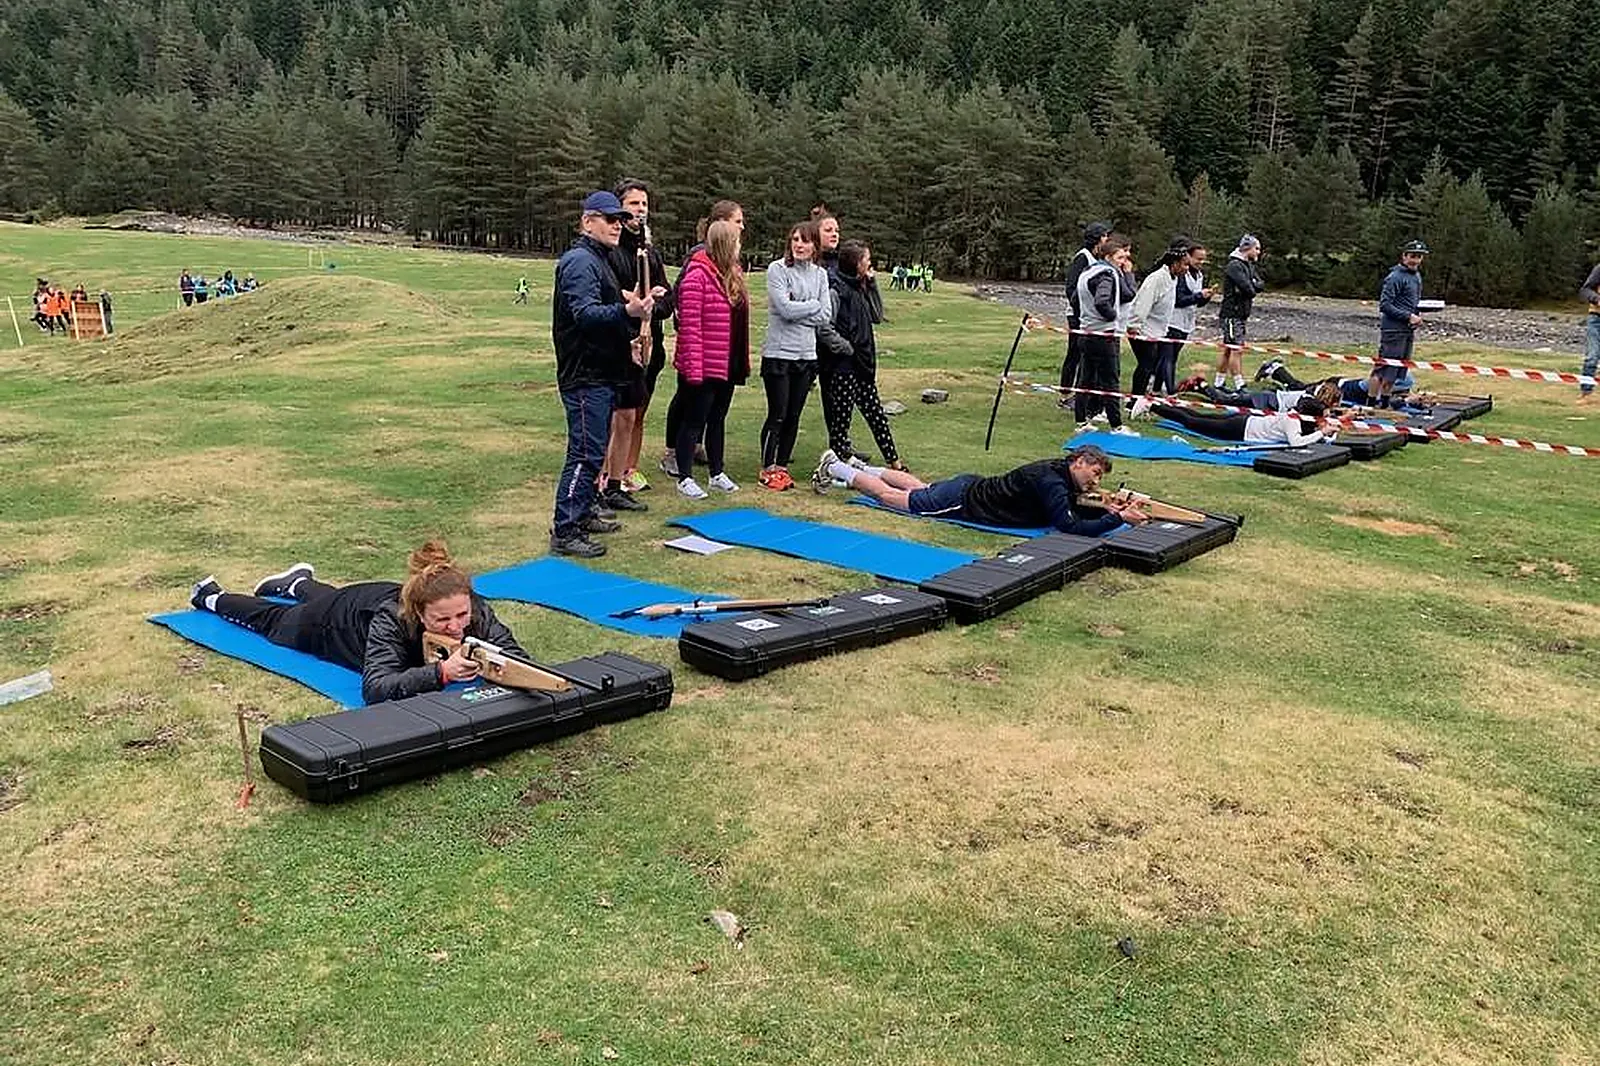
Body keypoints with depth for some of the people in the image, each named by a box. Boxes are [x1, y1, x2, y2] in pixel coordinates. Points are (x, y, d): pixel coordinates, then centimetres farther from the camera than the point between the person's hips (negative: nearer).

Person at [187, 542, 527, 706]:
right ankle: (212, 596, 56)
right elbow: (375, 689, -53)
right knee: (273, 620, 28)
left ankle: (300, 581, 69)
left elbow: (519, 659, -36)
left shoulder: (476, 610, -39)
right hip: (342, 619, -3)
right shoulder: (393, 619, -47)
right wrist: (440, 672, -65)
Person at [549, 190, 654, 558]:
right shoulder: (580, 261, -14)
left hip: (601, 373, 11)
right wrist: (626, 311, -42)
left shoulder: (600, 259, 19)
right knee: (586, 452, -11)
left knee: (594, 449, 18)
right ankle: (564, 531, -7)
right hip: (584, 375, -11)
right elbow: (585, 313, -28)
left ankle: (582, 514, 30)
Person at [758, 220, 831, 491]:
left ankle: (783, 465, 20)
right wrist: (813, 305, -4)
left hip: (806, 354, 5)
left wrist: (796, 312, -10)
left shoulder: (820, 275, 8)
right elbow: (785, 308, -17)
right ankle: (768, 469, 10)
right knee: (777, 415, -1)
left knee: (794, 416, 9)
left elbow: (826, 315, 0)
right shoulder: (777, 269, -7)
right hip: (778, 353, -5)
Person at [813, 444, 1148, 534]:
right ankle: (835, 468, 23)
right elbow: (1069, 526, -40)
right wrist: (1118, 520, -37)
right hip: (962, 500, -8)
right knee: (891, 497, 8)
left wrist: (1110, 511, -6)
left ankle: (862, 468, 47)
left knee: (918, 487, 31)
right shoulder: (1050, 480, -31)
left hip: (973, 487, 8)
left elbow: (1073, 510, 11)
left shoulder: (1060, 471, -3)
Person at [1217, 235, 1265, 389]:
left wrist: (1252, 287, -9)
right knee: (1236, 349, -10)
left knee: (1227, 350, 12)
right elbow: (1248, 289, -22)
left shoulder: (1249, 265, 18)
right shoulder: (1235, 265, -14)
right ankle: (1239, 385, -9)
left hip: (1240, 314, 10)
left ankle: (1219, 384, 17)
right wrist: (1253, 289, -2)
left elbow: (1261, 285, 9)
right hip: (1232, 314, -10)